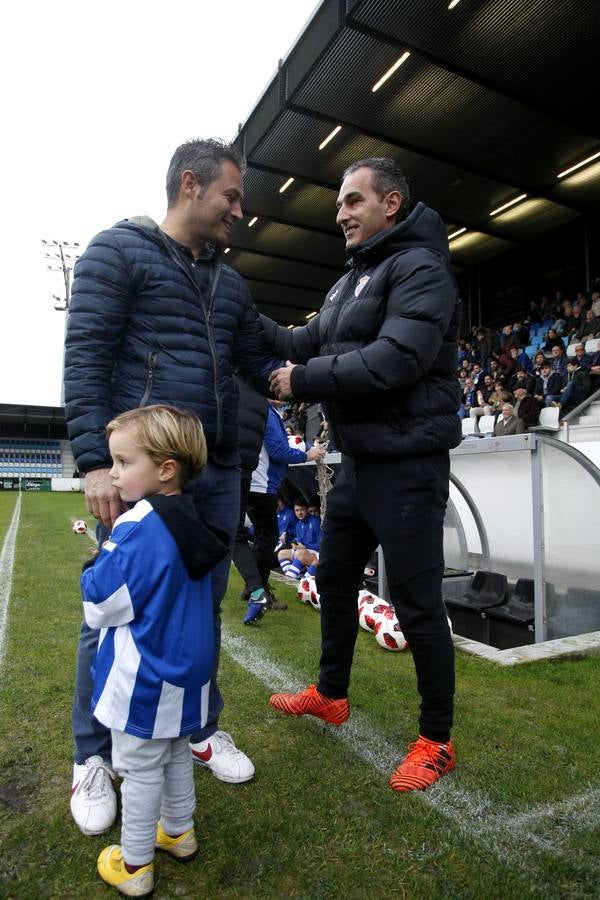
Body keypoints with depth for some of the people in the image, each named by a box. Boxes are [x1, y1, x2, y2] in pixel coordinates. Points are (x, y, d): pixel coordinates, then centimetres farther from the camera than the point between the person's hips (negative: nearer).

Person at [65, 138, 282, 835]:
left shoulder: (230, 284, 20)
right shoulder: (118, 250, 0)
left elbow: (261, 362, 19)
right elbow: (84, 360, -8)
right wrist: (94, 461, -17)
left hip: (218, 472, 6)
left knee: (206, 608, 14)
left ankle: (201, 729, 34)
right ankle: (92, 758, 27)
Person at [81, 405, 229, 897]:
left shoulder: (138, 529, -27)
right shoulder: (192, 520, -1)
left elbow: (100, 608, -21)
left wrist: (94, 567, -3)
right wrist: (113, 556, 8)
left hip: (145, 679, -8)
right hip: (186, 668, 8)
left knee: (141, 769, 12)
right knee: (176, 753, 25)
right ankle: (179, 832, 44)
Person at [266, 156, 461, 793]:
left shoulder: (419, 267, -10)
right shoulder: (348, 283, 19)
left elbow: (396, 359, -24)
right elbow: (304, 345, 12)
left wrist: (302, 381, -16)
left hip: (406, 465, -9)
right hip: (356, 462, 9)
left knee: (416, 603, 1)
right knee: (334, 582, 19)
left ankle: (436, 740, 23)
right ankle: (331, 694, 41)